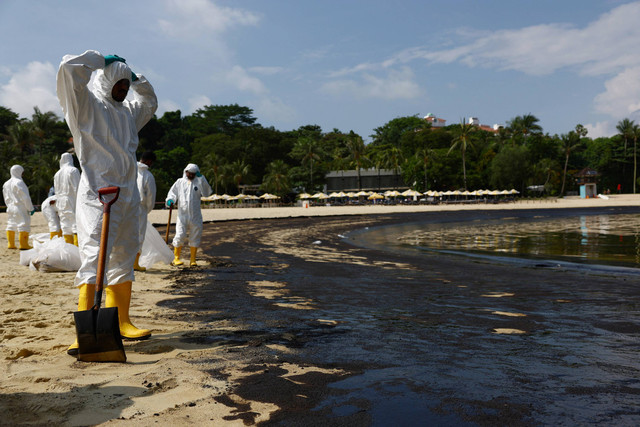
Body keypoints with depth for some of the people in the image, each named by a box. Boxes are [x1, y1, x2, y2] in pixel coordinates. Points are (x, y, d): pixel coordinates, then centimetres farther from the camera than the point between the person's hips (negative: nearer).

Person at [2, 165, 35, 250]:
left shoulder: (6, 184, 14)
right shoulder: (19, 182, -13)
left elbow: (6, 199, 20)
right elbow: (25, 197, -15)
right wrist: (31, 208, -11)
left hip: (11, 208, 9)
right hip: (20, 208, -9)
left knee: (11, 225, 14)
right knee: (24, 224, -6)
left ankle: (11, 244, 17)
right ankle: (23, 244, -9)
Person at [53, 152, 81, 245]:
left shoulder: (57, 173, 12)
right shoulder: (73, 170, -7)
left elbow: (56, 190, 18)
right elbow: (77, 187, -12)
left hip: (61, 203, 6)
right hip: (72, 201, -6)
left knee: (65, 225, 7)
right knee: (76, 223, -7)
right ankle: (77, 247, -14)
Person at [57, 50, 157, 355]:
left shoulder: (127, 111, 20)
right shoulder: (87, 104, 0)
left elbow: (151, 103, 38)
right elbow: (70, 67, -13)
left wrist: (136, 78, 24)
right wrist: (102, 60, 0)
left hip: (128, 194, 8)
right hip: (97, 192, -8)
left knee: (123, 259, 10)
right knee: (94, 256, -16)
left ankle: (120, 322, 19)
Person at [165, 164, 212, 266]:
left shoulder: (199, 182, 9)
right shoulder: (179, 182, 12)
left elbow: (206, 193, -6)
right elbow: (172, 192, 10)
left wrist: (201, 178, -10)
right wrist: (170, 200, -12)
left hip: (195, 216, 1)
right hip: (182, 215, 0)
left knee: (195, 237, 3)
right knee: (180, 236, -7)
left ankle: (193, 260, 13)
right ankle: (176, 258, 9)